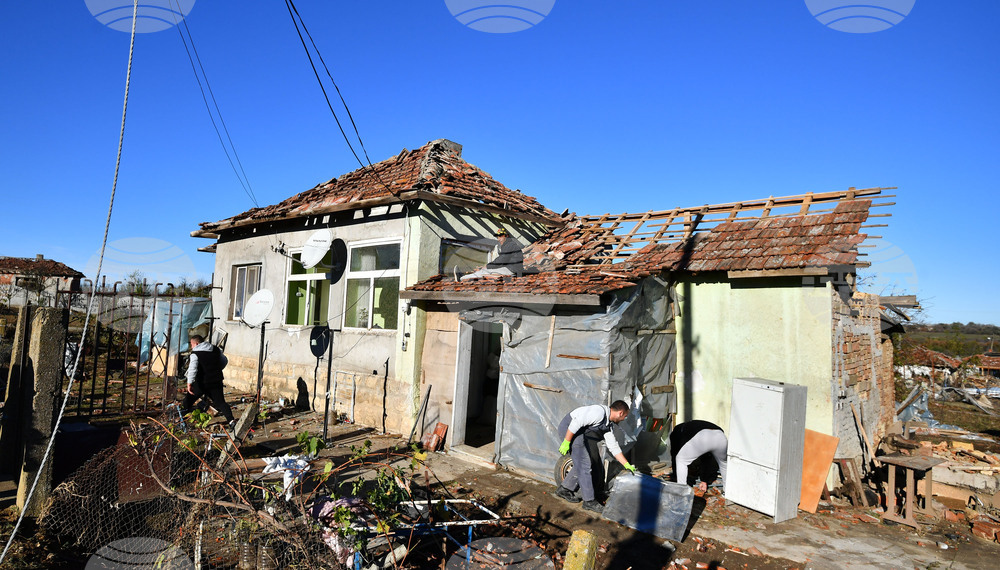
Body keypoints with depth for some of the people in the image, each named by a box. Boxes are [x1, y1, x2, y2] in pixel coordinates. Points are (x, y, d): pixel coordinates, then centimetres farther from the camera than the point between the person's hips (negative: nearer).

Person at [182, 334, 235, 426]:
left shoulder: (195, 354, -8)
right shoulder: (215, 349, 9)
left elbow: (193, 369, -21)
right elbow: (225, 361, 20)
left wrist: (189, 383, -20)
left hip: (201, 383, -4)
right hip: (216, 382, 4)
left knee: (189, 399, 20)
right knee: (220, 402, 2)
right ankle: (231, 419, -16)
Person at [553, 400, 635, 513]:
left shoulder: (607, 424, 11)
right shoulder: (600, 412, -21)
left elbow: (614, 447, 17)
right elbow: (576, 422, -26)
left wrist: (627, 465, 17)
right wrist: (566, 442, -23)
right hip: (568, 427, -10)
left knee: (582, 463, 14)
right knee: (584, 464, -7)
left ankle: (564, 489, 25)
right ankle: (589, 501, 1)